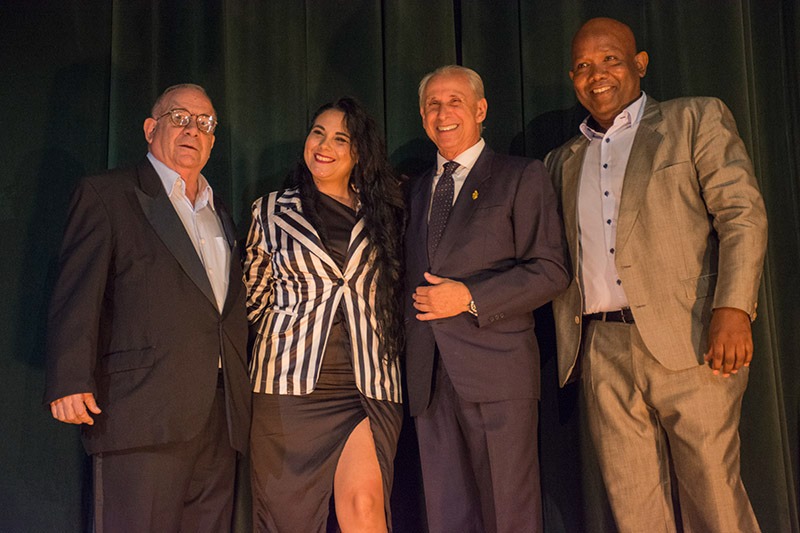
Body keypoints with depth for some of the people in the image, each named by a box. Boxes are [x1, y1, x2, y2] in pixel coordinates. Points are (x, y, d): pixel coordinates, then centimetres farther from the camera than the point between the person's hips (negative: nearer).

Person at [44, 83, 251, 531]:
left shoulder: (220, 212, 23)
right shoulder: (107, 195, 4)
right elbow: (77, 294, -5)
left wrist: (240, 399, 14)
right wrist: (70, 381, -15)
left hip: (221, 417, 6)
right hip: (144, 415, -6)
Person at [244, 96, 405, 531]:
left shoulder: (379, 213, 12)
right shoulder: (271, 210, 10)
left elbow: (393, 290, 17)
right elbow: (254, 292, 17)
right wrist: (285, 335, 11)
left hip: (368, 379, 0)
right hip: (290, 380, 0)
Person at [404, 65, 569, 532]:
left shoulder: (522, 177, 4)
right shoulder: (418, 189, 21)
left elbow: (551, 270, -5)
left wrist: (470, 297, -13)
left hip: (497, 371, -5)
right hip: (430, 377, 5)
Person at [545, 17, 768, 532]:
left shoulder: (697, 119, 6)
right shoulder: (564, 161, 19)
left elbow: (742, 213, -4)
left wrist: (733, 308, -16)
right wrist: (566, 340, 11)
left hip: (687, 342, -4)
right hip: (602, 352, 4)